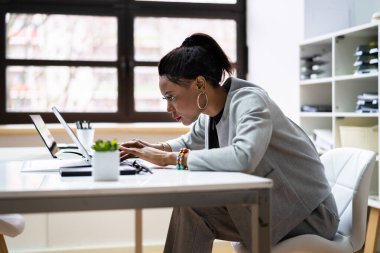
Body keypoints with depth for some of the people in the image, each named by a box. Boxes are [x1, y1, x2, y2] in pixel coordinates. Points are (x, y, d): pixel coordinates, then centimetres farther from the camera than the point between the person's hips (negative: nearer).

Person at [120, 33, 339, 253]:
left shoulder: (249, 101, -21)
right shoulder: (211, 112, 2)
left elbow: (243, 158, -40)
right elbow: (190, 142, 23)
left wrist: (172, 158, -30)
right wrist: (157, 149, 3)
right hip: (268, 203, 7)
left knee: (193, 203, -18)